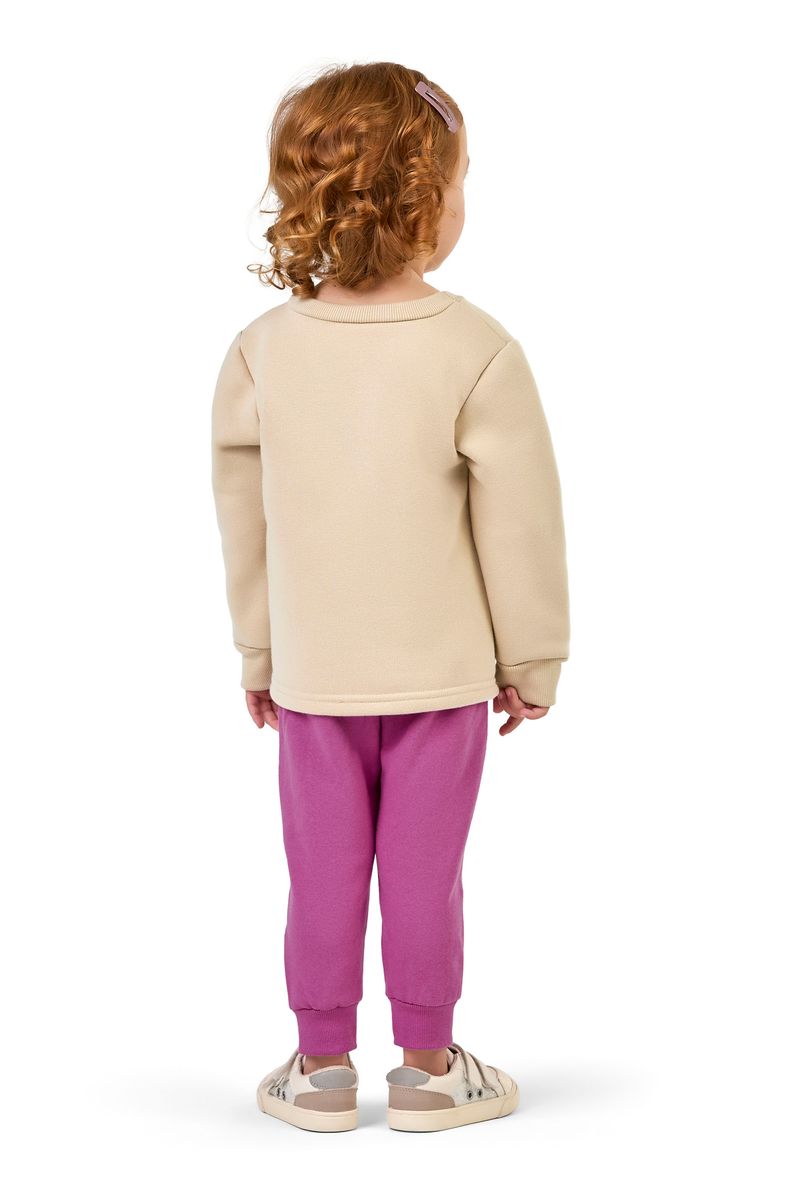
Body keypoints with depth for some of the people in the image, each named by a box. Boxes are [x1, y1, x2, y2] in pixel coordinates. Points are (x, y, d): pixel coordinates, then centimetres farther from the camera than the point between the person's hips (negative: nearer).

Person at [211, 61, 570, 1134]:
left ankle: (322, 1065, 24)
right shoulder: (476, 351, -15)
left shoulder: (262, 350, -5)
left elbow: (243, 519, 3)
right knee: (425, 870, 9)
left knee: (324, 871, 12)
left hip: (313, 672, 2)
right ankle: (427, 1066, 22)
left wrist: (258, 656, 14)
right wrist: (532, 662, 3)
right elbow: (519, 521, -10)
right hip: (442, 670, -2)